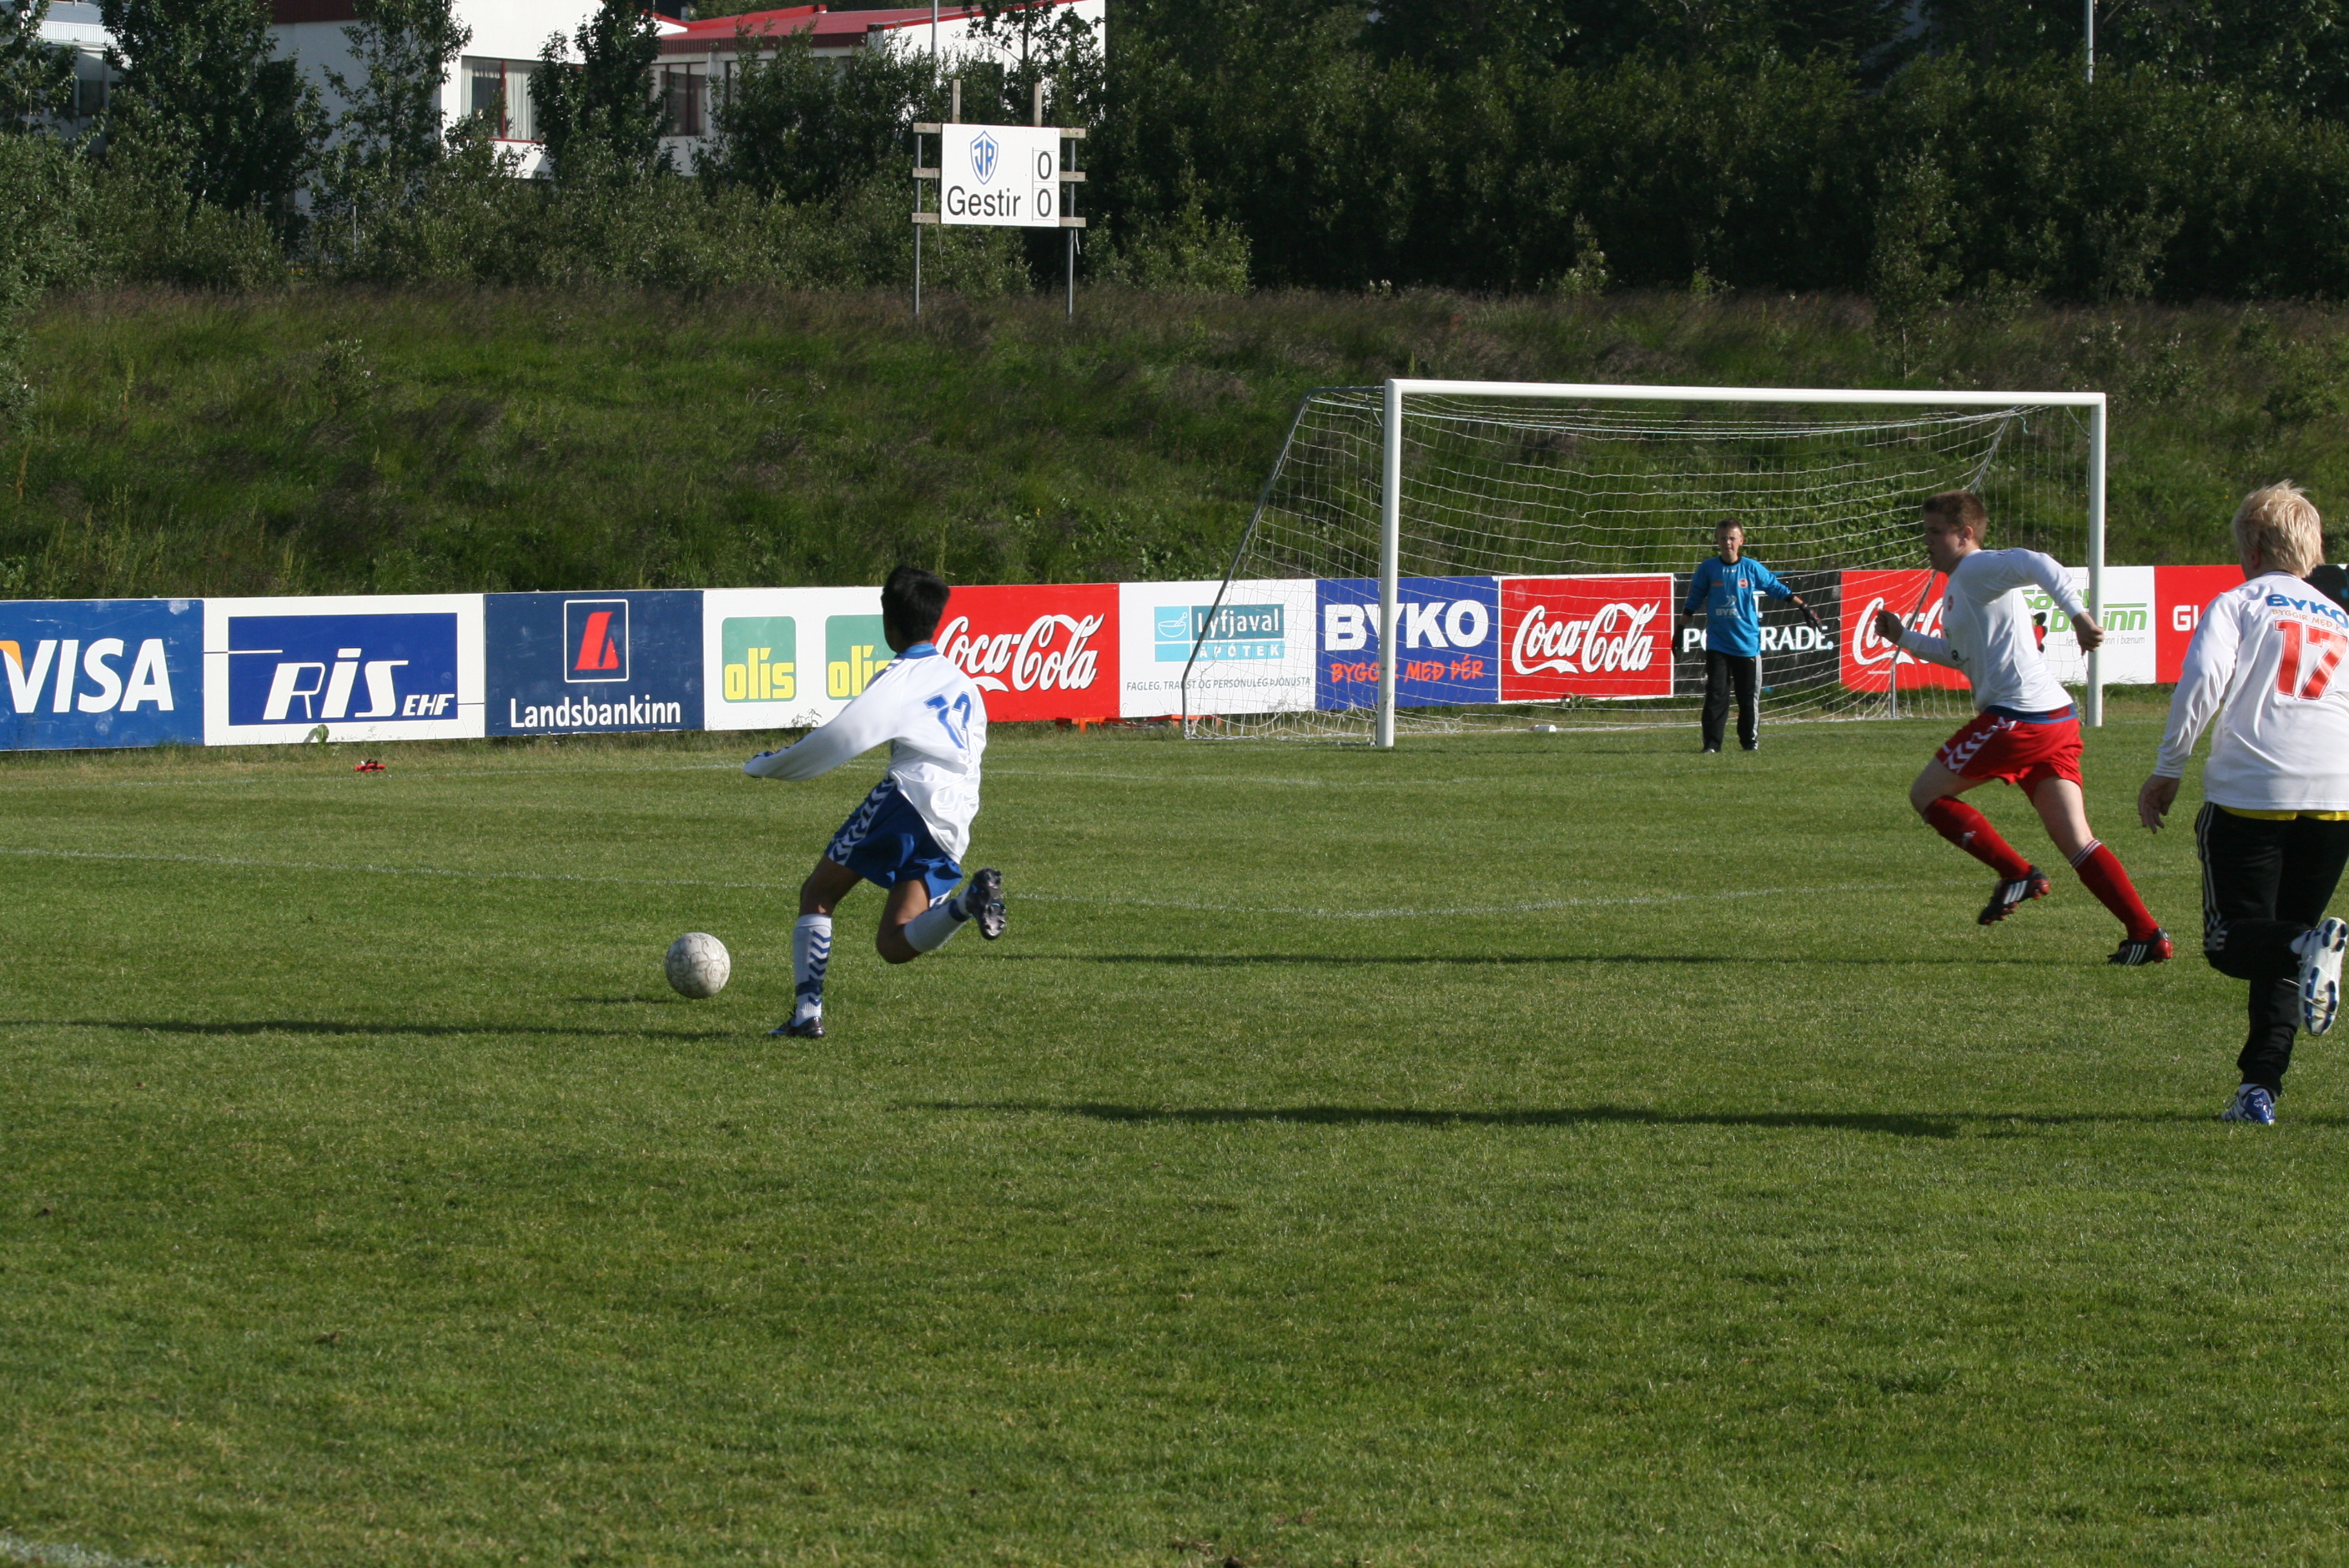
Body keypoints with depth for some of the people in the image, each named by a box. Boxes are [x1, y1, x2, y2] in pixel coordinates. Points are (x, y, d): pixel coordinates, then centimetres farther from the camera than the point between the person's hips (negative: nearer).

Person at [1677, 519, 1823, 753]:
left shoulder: (1752, 568, 0)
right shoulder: (1707, 569, 2)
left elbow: (1778, 589, 9)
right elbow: (1693, 601, 11)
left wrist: (1804, 608, 7)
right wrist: (1680, 628, 12)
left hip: (1747, 643, 0)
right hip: (1717, 643, 0)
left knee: (1749, 696, 4)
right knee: (1715, 694, -6)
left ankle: (1751, 740, 15)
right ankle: (1712, 743, -3)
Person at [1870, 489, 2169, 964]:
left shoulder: (1977, 569, -5)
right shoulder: (1961, 587, 24)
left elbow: (2037, 565, -24)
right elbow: (1962, 656, 39)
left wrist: (2078, 614, -36)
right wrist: (1904, 638, 31)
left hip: (2017, 716, -10)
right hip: (2057, 720, 10)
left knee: (1926, 794, 3)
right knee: (2077, 842, 5)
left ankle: (2017, 874, 0)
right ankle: (2146, 934, -4)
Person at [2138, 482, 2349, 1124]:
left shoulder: (2236, 605, 6)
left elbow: (2203, 680, -9)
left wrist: (2167, 771, -2)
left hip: (2249, 792, -4)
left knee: (2232, 941, 3)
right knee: (2278, 950, 12)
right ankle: (2260, 1088, 1)